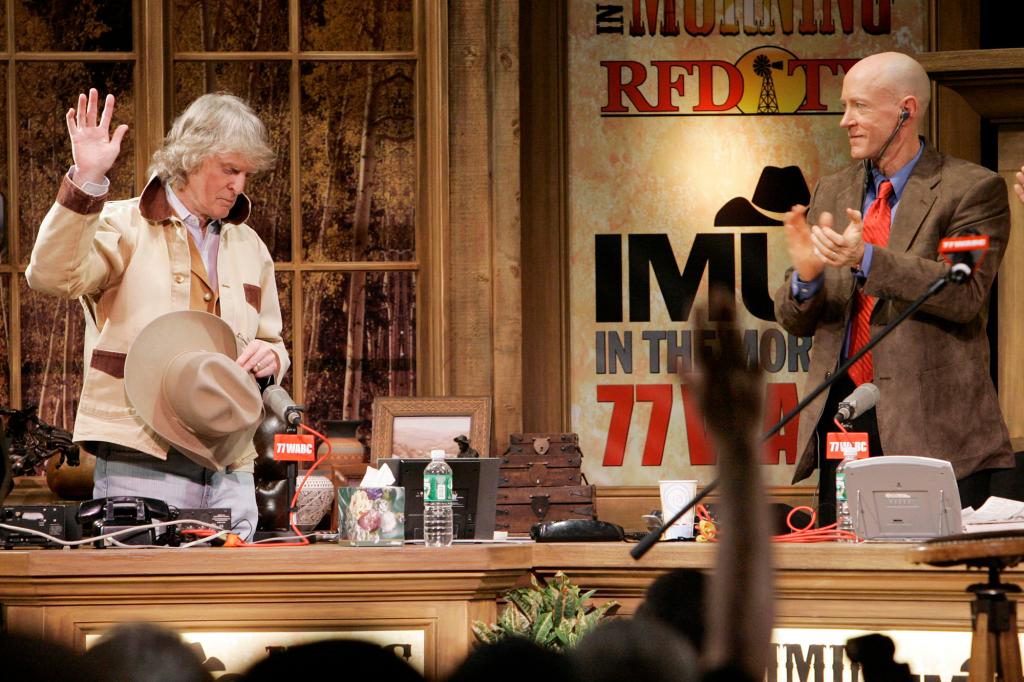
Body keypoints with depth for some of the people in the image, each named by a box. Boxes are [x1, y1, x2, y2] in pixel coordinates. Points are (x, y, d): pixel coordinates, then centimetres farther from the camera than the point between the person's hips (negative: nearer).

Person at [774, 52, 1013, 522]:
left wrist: (868, 260, -24)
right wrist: (806, 274, -10)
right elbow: (796, 321, 13)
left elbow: (966, 294, -16)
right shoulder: (831, 193, 15)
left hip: (932, 425, -5)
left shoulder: (973, 189, -1)